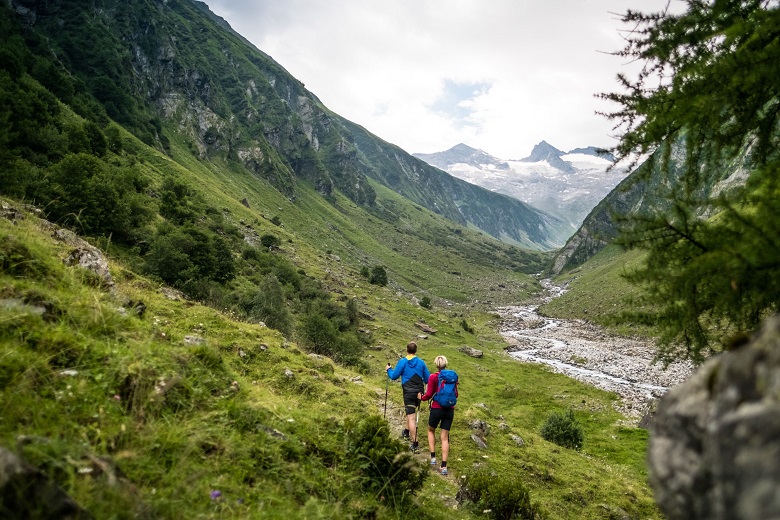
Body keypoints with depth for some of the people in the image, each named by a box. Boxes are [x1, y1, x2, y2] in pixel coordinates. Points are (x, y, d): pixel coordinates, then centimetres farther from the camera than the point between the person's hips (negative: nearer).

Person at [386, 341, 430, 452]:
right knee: (410, 411, 30)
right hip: (419, 392, 5)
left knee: (411, 417, -5)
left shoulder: (402, 362, -7)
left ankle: (415, 443, -8)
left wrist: (389, 370, 17)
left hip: (409, 392, -4)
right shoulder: (421, 362, 2)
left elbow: (394, 376, -3)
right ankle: (407, 430, 42)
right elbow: (427, 379, 6)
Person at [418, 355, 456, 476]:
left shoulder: (433, 377, -10)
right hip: (450, 409, 3)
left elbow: (429, 395, -10)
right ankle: (444, 466, 4)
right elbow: (456, 394, 7)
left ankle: (433, 457, 14)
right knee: (445, 437, 8)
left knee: (431, 431, 23)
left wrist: (421, 397, 10)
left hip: (437, 408, -3)